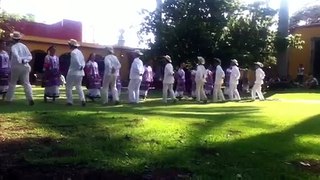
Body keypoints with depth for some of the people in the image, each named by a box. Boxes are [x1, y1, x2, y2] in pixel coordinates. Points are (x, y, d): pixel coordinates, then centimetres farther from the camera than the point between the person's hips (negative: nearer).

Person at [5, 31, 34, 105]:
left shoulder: (13, 46, -5)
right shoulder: (24, 46, 10)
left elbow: (15, 55, -25)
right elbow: (30, 56, 3)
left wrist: (20, 61, -21)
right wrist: (24, 60, -9)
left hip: (16, 67, -3)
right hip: (25, 66, 3)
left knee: (12, 83, 13)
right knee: (26, 83, -2)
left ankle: (8, 99, 20)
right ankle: (30, 98, -18)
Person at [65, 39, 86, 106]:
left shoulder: (73, 52, -14)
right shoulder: (79, 52, 13)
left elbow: (76, 61, -24)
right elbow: (83, 61, 13)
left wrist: (80, 66, -9)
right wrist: (82, 66, 1)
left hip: (73, 72, -8)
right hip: (80, 72, 8)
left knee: (68, 87, 4)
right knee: (79, 86, 15)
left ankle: (70, 101, 4)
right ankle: (83, 99, 0)